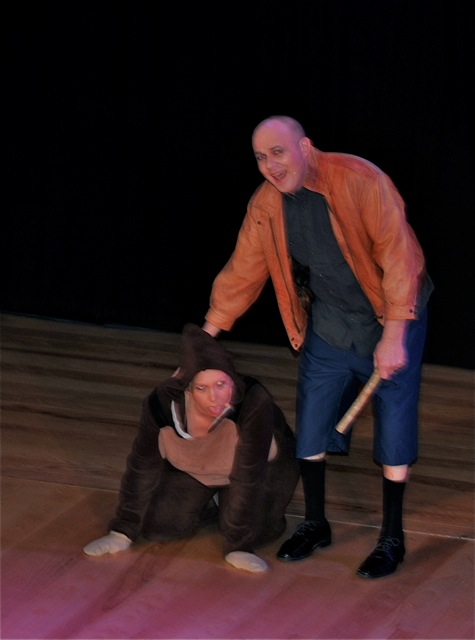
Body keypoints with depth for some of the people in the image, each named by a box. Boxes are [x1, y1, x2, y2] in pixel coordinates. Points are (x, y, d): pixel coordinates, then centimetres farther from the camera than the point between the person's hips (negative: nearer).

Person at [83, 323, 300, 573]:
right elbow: (142, 466, -16)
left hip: (264, 466, -3)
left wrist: (239, 546, -33)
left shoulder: (254, 402, -41)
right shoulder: (163, 402, -31)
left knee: (255, 530, -27)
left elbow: (248, 476, -36)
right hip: (193, 469, 3)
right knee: (157, 524, -13)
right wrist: (123, 531, -10)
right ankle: (214, 503, 16)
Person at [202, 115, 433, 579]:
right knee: (311, 425, 7)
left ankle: (392, 539, 11)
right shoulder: (266, 205, -7)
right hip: (327, 326, 5)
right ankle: (315, 525, 26)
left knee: (393, 431, -2)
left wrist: (394, 336, -28)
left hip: (390, 319, -5)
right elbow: (240, 274, 2)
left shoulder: (360, 180, -25)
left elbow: (398, 254, -25)